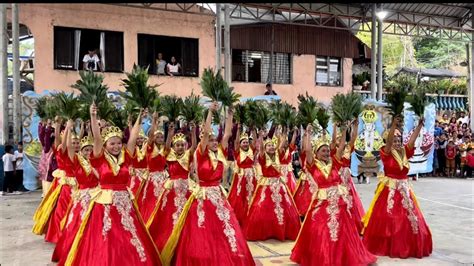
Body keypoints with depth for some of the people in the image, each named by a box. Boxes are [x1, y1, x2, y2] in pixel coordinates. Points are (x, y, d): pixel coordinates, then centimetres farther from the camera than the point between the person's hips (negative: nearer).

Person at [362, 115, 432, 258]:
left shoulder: (405, 152, 5)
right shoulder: (387, 154, -8)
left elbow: (412, 140, -6)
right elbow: (388, 141, -25)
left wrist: (419, 125, -17)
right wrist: (393, 126, -36)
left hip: (404, 190, 5)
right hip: (389, 190, -5)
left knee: (409, 219, 8)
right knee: (387, 220, -1)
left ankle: (407, 246, 22)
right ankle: (386, 247, 12)